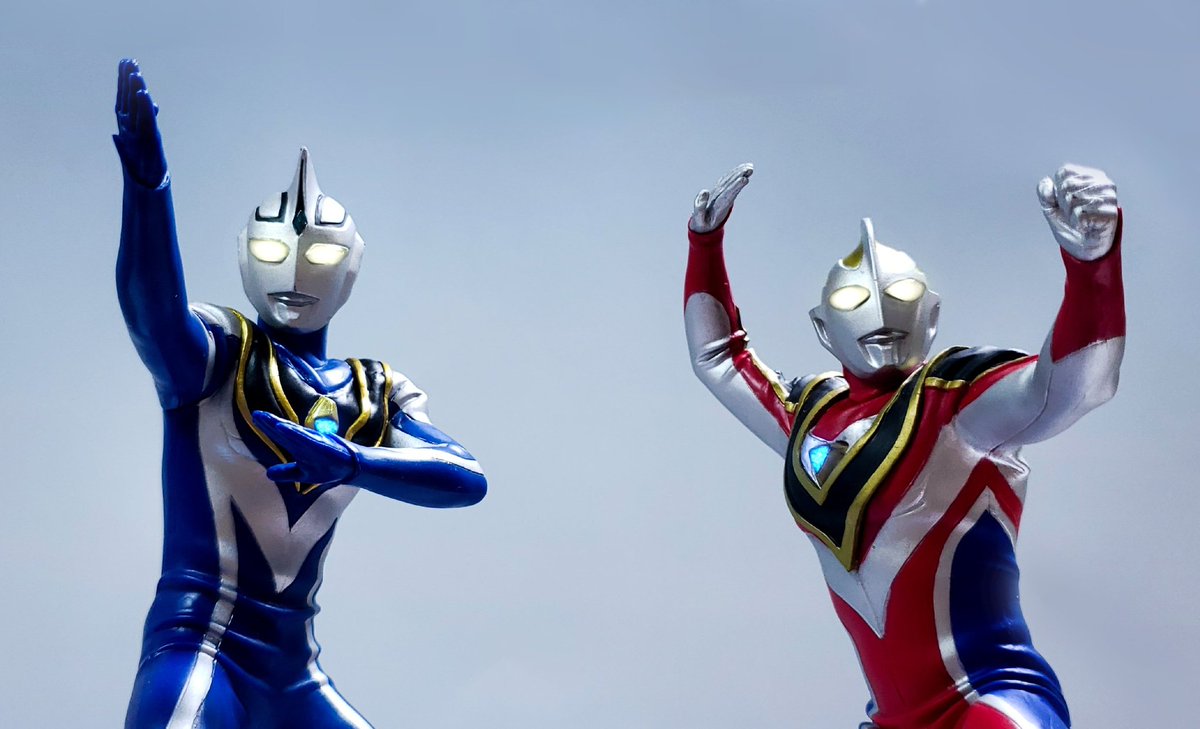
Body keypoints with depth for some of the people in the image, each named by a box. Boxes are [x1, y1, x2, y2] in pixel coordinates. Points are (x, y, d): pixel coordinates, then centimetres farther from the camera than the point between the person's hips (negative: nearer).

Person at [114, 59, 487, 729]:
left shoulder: (379, 396, 12)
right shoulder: (218, 350, 0)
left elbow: (469, 480, -6)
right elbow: (153, 307, -24)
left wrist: (348, 461, -24)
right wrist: (147, 175, -40)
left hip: (297, 671, 5)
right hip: (202, 643, -5)